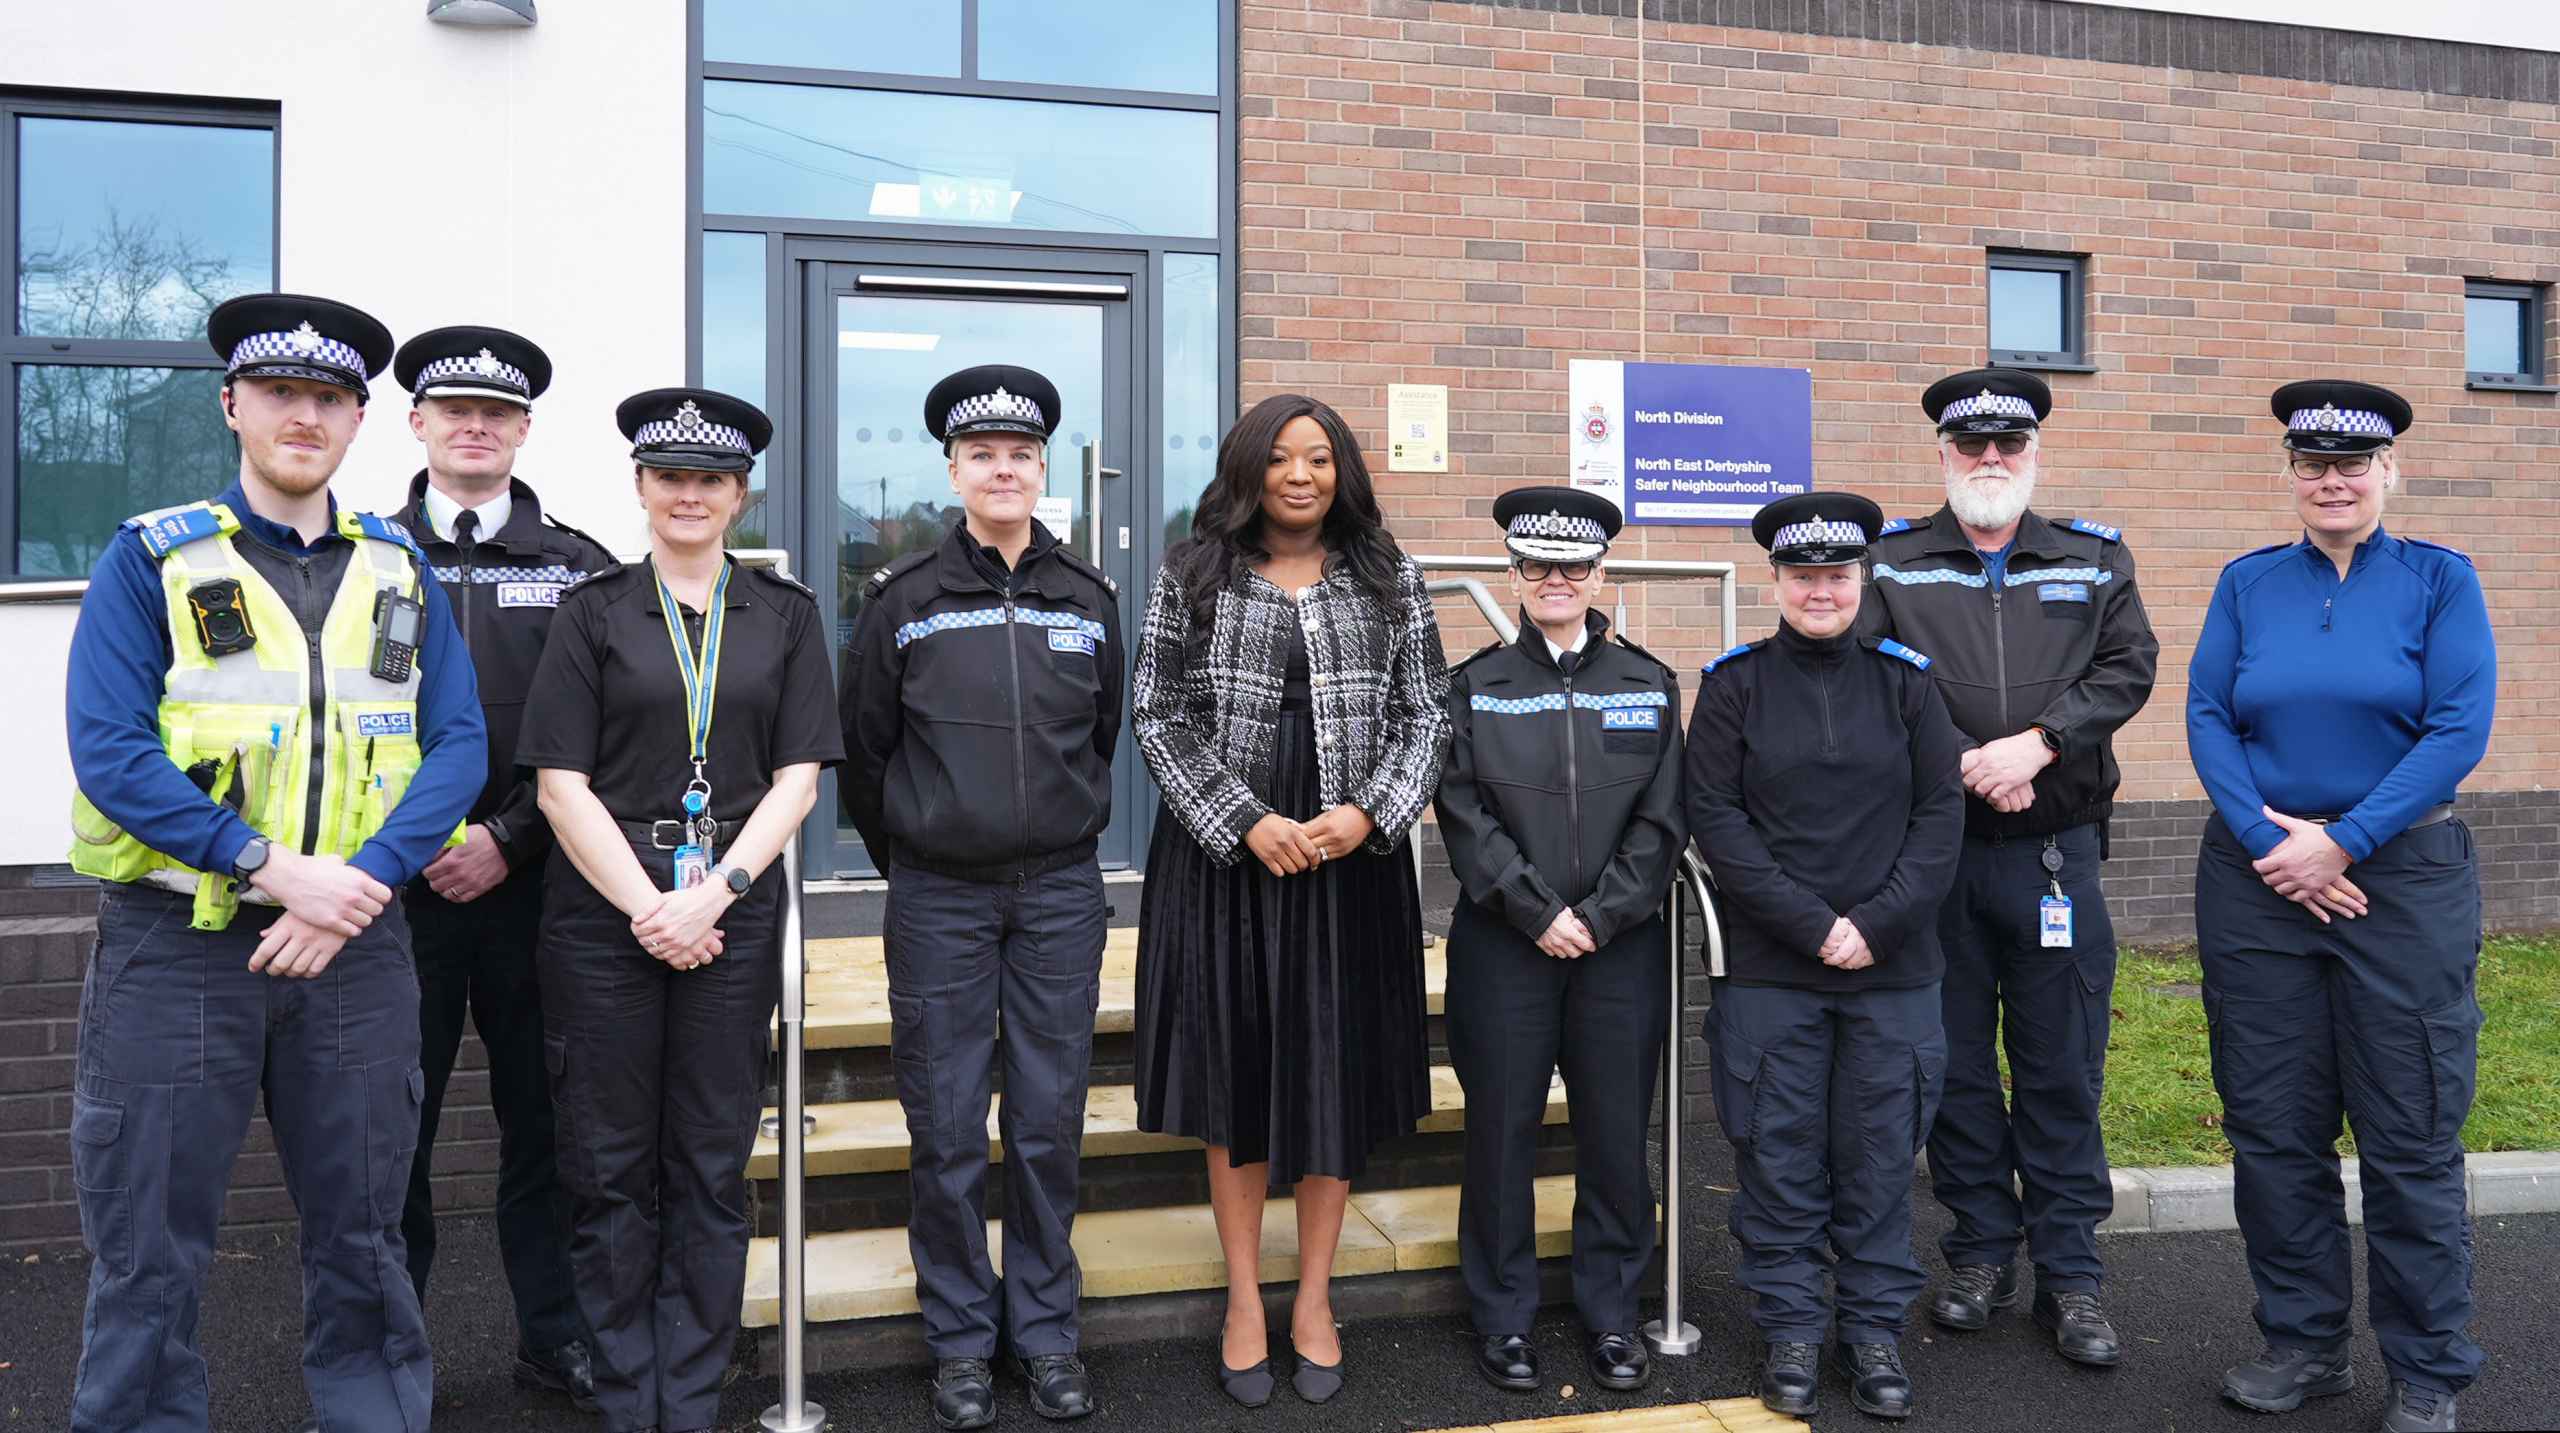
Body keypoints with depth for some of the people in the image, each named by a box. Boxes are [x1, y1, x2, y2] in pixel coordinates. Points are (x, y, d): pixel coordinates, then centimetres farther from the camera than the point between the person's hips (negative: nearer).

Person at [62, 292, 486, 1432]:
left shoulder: (397, 568, 9)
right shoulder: (152, 559, 1)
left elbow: (459, 743, 1)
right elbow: (109, 751, -10)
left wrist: (363, 879, -13)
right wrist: (274, 865, -19)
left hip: (358, 943, 3)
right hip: (179, 942, -2)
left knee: (362, 1240, 13)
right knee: (150, 1257, 5)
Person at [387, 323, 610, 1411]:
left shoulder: (576, 566, 6)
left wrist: (508, 837, -8)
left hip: (533, 879, 0)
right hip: (396, 882, 0)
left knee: (544, 1118, 8)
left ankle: (554, 1337, 22)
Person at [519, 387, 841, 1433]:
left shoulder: (785, 614, 8)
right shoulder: (594, 611, 5)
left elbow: (796, 778, 3)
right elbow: (562, 784, -2)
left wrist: (713, 893, -10)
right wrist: (648, 907, -11)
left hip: (734, 909, 1)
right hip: (604, 908, -1)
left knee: (712, 1167, 7)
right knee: (610, 1168, 5)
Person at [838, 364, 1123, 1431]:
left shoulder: (1089, 599, 5)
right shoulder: (903, 599, -1)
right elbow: (862, 749, 6)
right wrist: (906, 858, 12)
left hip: (1060, 892, 2)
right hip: (939, 900, -1)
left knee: (1050, 1122, 8)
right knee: (946, 1130, 5)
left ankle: (1045, 1328, 22)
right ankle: (961, 1340, 19)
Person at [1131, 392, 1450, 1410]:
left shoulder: (1389, 579, 6)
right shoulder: (1192, 575, 1)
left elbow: (1426, 714, 5)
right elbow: (1161, 718, -2)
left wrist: (1368, 813, -11)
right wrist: (1248, 822, -12)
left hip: (1353, 860, 1)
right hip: (1226, 860, -1)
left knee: (1337, 1076, 7)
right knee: (1235, 1073, 7)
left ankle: (1315, 1296, 24)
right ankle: (1244, 1297, 22)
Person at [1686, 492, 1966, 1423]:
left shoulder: (1904, 680, 6)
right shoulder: (1734, 683, 2)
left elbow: (1942, 813, 2)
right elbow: (1712, 814, -5)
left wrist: (1878, 923, -10)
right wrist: (1813, 924, -11)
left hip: (1893, 968, 1)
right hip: (1769, 970, -1)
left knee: (1880, 1157, 8)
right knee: (1779, 1157, 6)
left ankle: (1875, 1329, 23)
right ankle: (1790, 1330, 21)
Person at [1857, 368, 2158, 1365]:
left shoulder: (2094, 558, 10)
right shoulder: (1889, 563, 3)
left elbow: (2128, 667, -1)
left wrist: (2038, 742, -15)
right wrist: (1961, 763, -15)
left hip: (2057, 853, 1)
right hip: (1934, 852, -1)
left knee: (2063, 1068, 6)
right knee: (1956, 1063, 9)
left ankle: (2069, 1273, 17)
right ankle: (1982, 1252, 24)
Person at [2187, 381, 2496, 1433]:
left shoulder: (2438, 580, 0)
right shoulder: (2247, 585, 7)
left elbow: (2460, 731, -9)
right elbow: (2206, 719, 1)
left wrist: (2341, 842, -15)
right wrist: (2267, 840, -12)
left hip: (2403, 875, -2)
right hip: (2257, 876, 3)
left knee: (2411, 1137, 2)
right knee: (2272, 1127, 8)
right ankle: (2305, 1346, 24)